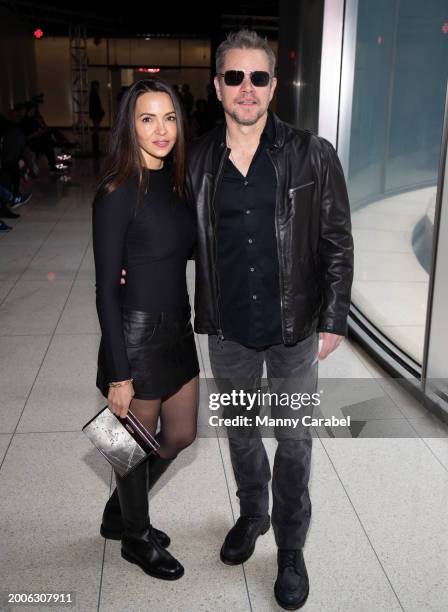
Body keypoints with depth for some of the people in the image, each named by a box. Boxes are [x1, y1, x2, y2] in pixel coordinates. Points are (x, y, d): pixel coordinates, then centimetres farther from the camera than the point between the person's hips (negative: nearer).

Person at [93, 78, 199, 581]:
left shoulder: (173, 182, 4)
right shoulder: (118, 194, -18)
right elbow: (106, 289, -17)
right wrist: (119, 374, -17)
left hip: (177, 328, 8)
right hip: (136, 335, -8)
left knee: (180, 436, 21)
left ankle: (119, 514, 45)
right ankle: (137, 538, 40)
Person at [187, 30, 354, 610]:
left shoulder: (312, 156, -9)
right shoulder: (198, 158, -1)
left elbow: (337, 244, -5)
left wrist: (333, 320, -8)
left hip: (294, 329, -2)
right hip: (227, 328, 3)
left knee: (294, 441, 10)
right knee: (240, 430, 20)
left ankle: (291, 548, 32)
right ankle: (252, 514, 46)